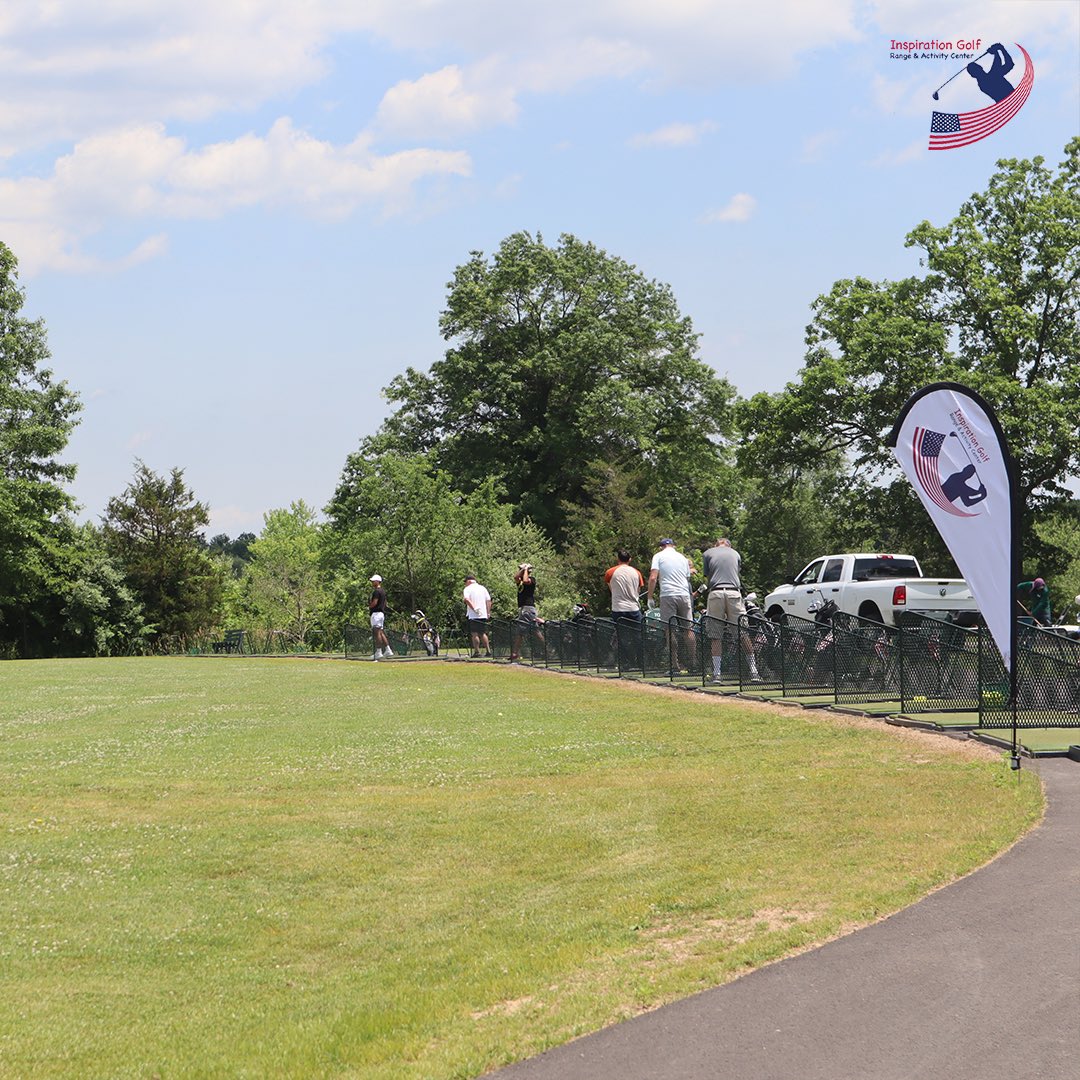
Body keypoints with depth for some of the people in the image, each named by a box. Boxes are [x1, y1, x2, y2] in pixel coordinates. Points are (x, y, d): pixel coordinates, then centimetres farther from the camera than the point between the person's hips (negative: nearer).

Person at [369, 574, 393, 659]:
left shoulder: (376, 591, -13)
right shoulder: (383, 591, 17)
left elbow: (374, 602, -21)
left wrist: (369, 607, -2)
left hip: (376, 613, -10)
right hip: (382, 612, 10)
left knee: (377, 632, -10)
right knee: (381, 632, 13)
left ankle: (378, 652, -12)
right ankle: (388, 650, 11)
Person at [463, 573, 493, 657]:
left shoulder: (467, 589, -2)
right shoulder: (483, 588, 13)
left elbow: (466, 599, -20)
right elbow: (488, 601, 10)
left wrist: (474, 608, -21)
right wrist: (488, 612, 11)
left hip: (473, 615, -5)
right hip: (483, 615, 5)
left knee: (474, 634, -2)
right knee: (483, 633, 13)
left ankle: (477, 651, -6)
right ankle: (488, 651, 8)